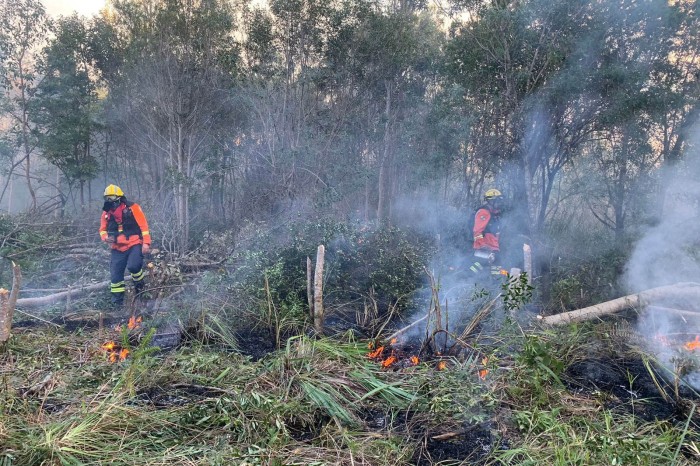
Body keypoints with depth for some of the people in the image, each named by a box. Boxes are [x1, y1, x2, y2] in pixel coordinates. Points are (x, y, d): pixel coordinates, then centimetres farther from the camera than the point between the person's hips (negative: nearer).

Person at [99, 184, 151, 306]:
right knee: (115, 274, 1)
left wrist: (146, 243, -15)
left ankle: (140, 285, 5)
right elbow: (102, 229, 19)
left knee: (133, 266, -26)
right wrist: (106, 237, -4)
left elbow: (143, 225, -8)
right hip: (118, 248, 5)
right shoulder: (106, 212, 8)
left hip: (134, 244, -5)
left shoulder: (132, 208, -6)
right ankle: (117, 301, 14)